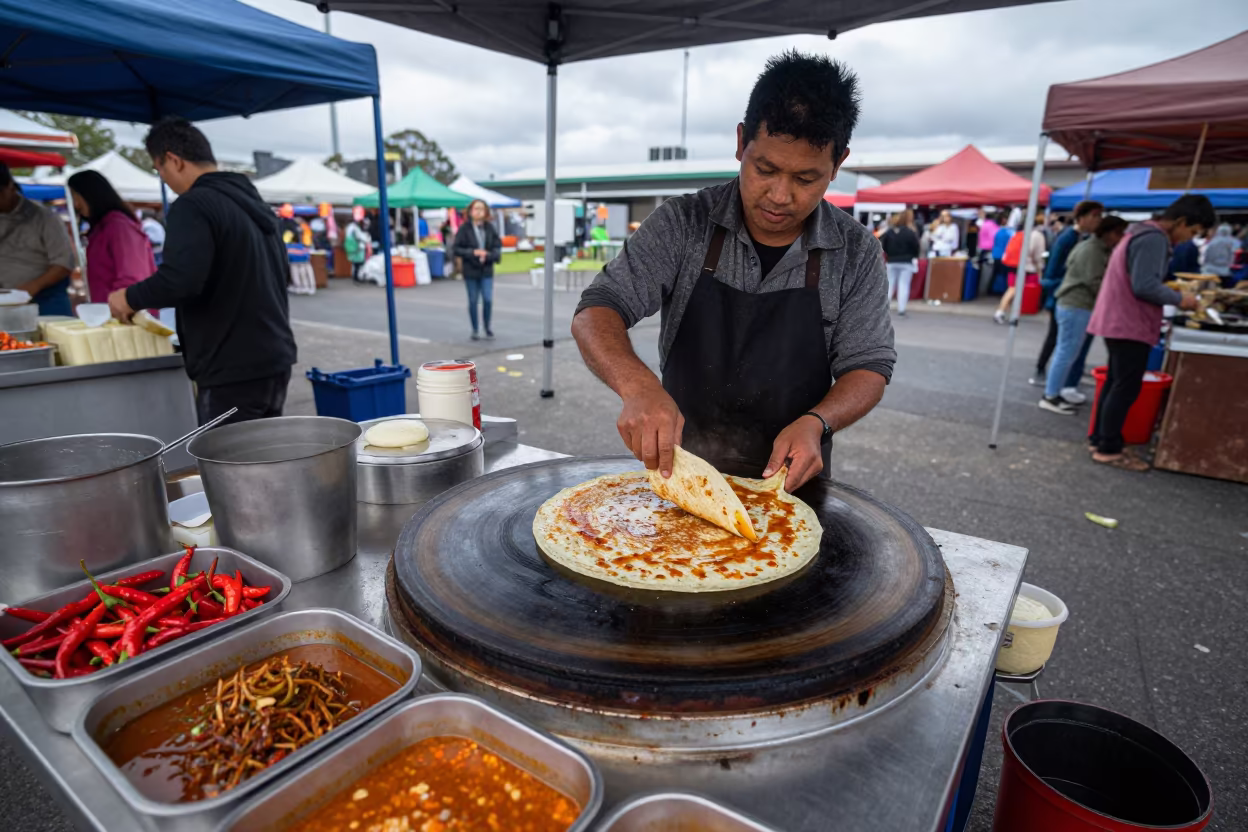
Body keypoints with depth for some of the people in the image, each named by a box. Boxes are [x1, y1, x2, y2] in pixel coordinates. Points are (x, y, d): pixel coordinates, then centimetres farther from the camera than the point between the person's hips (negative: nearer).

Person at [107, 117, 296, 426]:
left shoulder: (192, 205, -11)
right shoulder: (252, 200, 16)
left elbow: (180, 280, -23)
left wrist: (130, 298, -6)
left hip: (232, 371, -8)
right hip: (275, 360, 8)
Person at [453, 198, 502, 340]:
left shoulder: (489, 227, 2)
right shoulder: (464, 228, -6)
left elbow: (498, 246, 3)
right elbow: (457, 249, -5)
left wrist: (488, 255, -14)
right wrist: (473, 252, -18)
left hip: (487, 271, 1)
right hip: (470, 271, -1)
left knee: (488, 300, -6)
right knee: (473, 301, 7)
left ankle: (487, 326, 18)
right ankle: (475, 330, 21)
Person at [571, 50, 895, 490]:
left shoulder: (857, 253, -2)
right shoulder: (682, 224, -6)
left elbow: (868, 367, 0)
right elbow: (596, 313, -12)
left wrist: (815, 423, -22)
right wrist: (638, 385, -33)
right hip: (676, 468, -3)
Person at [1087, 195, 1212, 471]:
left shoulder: (1144, 233, 17)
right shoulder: (1154, 238, -16)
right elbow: (1144, 286, -23)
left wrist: (1170, 291, 14)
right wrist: (1179, 299, -10)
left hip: (1119, 322, 11)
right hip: (1131, 326, -11)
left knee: (1116, 384, 15)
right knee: (1126, 388, -6)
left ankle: (1101, 438, 21)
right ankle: (1108, 449, -2)